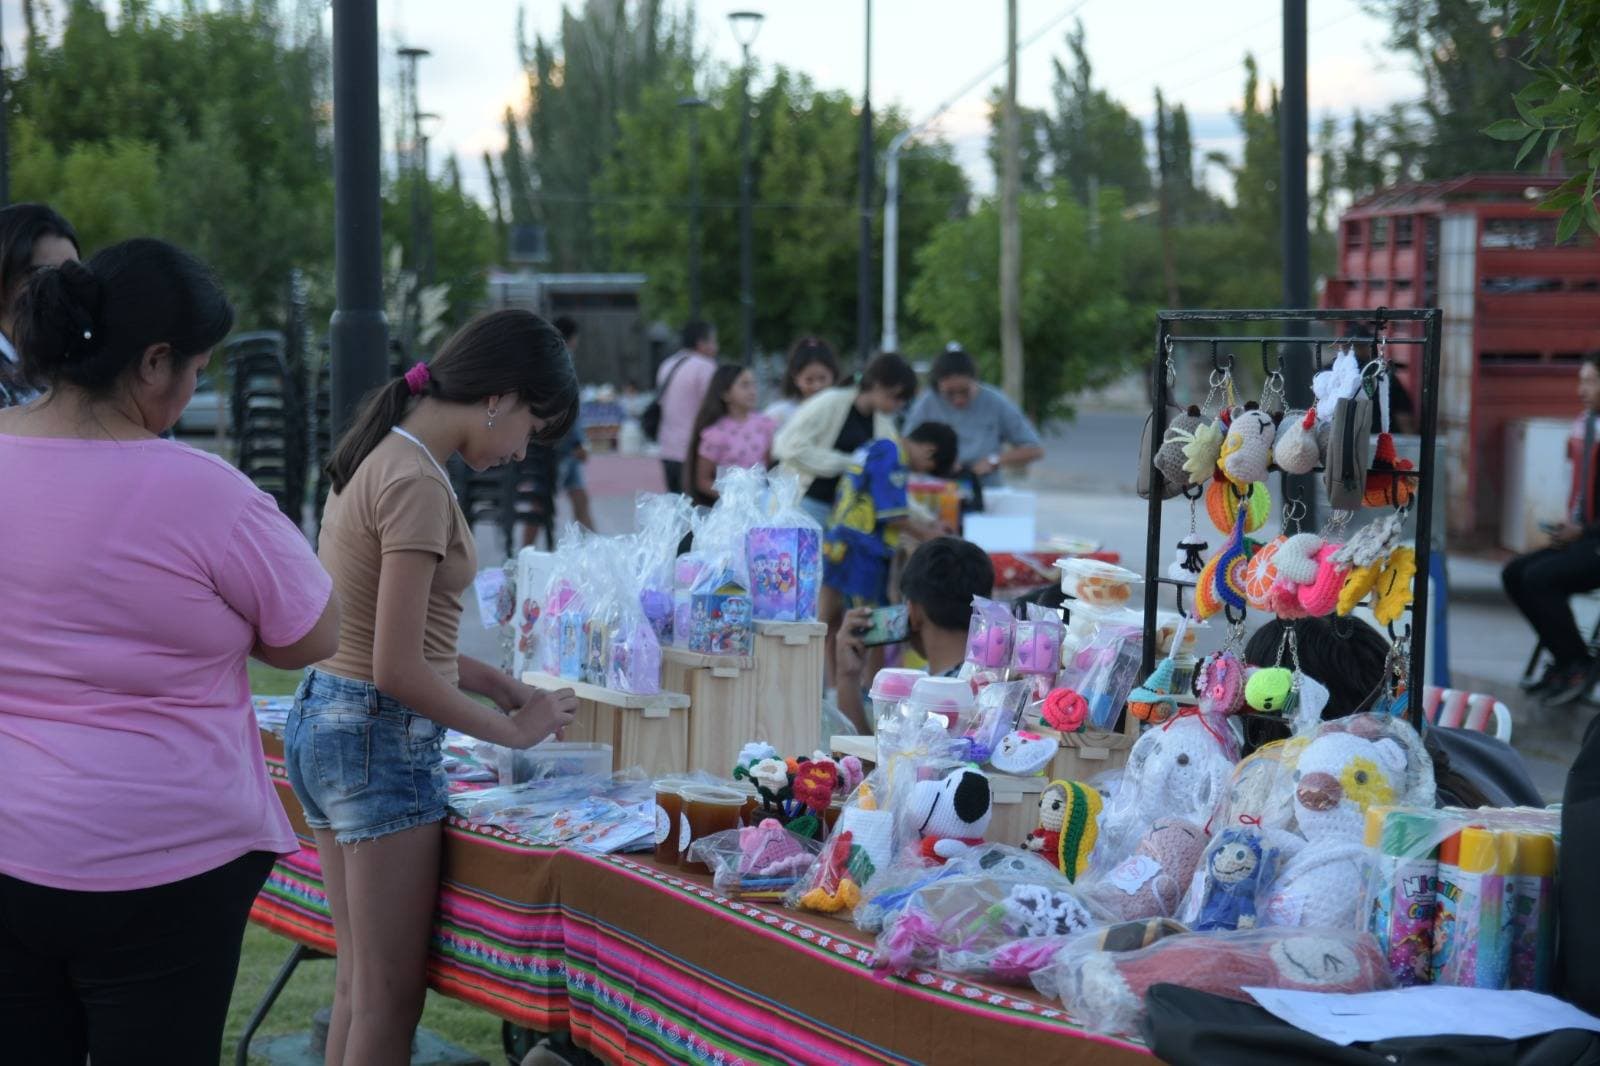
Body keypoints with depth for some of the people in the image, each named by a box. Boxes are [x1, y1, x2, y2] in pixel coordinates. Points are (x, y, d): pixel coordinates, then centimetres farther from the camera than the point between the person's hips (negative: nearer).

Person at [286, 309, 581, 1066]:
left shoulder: (374, 456, 10)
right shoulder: (416, 484, -18)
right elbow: (398, 671, -21)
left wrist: (488, 681, 11)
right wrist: (514, 729, -9)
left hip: (319, 720, 10)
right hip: (381, 740, -10)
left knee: (357, 982, 16)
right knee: (390, 1000, -1)